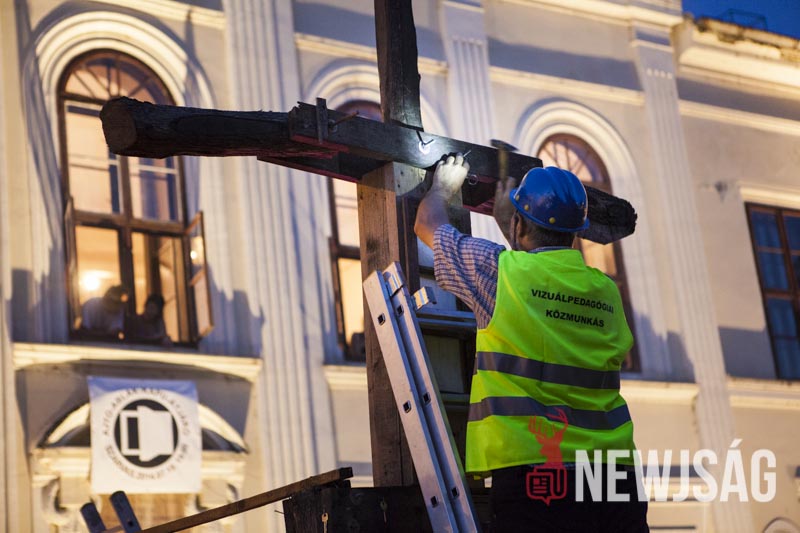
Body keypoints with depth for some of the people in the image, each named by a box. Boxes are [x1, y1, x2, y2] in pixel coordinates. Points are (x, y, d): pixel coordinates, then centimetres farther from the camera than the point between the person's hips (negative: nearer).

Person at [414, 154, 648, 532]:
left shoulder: (501, 271, -3)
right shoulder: (607, 291, 11)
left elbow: (428, 226, 15)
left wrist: (443, 187, 36)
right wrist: (507, 224, 45)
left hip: (535, 470, -4)